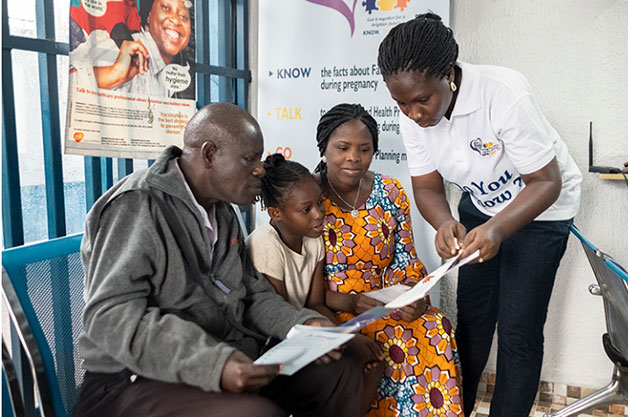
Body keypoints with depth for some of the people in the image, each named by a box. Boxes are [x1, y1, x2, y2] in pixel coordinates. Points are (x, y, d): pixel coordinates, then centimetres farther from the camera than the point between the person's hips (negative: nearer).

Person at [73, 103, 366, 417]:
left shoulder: (223, 213, 14)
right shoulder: (137, 205, -15)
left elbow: (252, 293, 14)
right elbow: (109, 317, -24)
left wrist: (304, 324, -4)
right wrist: (210, 364, -33)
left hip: (228, 364, 8)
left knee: (341, 368, 0)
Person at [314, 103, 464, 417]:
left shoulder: (391, 193, 5)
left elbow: (405, 260, 8)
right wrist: (348, 302, -22)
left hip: (387, 306, 4)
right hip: (329, 312, -3)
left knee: (435, 328, -22)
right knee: (393, 338, -28)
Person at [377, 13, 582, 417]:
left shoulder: (504, 94, -34)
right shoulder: (413, 116, -17)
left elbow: (547, 182, -27)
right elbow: (427, 187, -9)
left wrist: (497, 229, -42)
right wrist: (444, 224, -31)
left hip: (539, 210, -4)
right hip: (480, 206, 5)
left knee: (517, 330, -5)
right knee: (472, 316, 10)